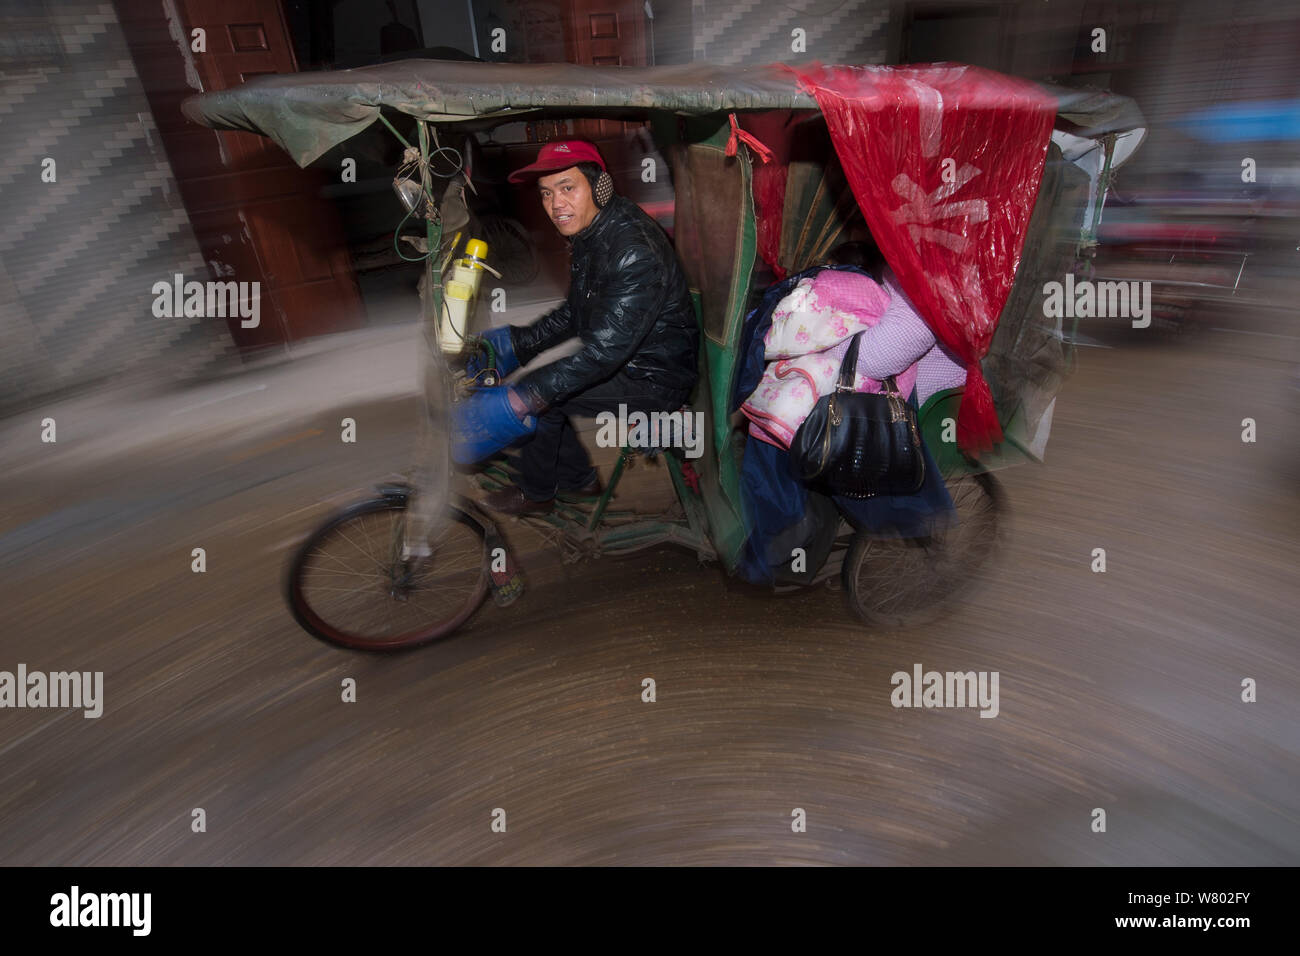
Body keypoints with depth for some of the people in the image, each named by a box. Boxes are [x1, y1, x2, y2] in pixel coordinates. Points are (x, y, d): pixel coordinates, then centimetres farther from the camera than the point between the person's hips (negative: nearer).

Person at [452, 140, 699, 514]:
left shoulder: (635, 251, -28)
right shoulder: (589, 234, 3)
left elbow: (605, 350, -33)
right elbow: (573, 313, 15)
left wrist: (528, 395, -34)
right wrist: (515, 343, 4)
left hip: (655, 380, -10)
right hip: (623, 357, 10)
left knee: (541, 394, -15)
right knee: (541, 382, 7)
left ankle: (536, 493, 9)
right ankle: (579, 478, 22)